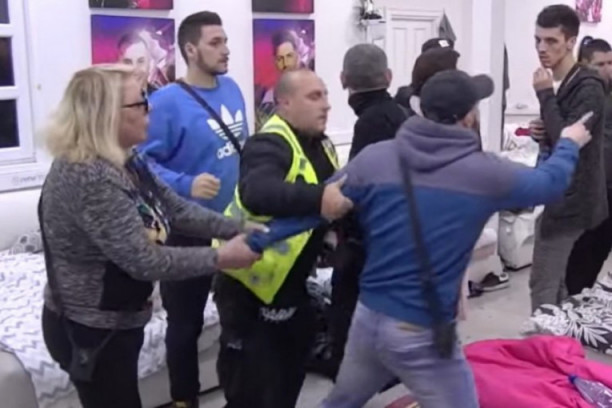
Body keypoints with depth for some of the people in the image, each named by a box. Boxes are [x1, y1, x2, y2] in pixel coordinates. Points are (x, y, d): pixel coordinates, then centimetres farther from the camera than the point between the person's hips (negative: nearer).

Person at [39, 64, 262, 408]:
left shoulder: (124, 161, 2)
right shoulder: (88, 178, -29)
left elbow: (176, 209, 5)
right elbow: (145, 261, -29)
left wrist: (239, 229, -4)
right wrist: (221, 258, -21)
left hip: (117, 323, 10)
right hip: (90, 331, -9)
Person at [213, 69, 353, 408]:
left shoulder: (321, 145, 6)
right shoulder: (269, 145, -23)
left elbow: (340, 195, 16)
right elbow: (257, 193, -44)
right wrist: (317, 199, -56)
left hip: (291, 284, 9)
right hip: (250, 287, -9)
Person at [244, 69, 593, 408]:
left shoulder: (373, 158, -5)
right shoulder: (484, 173, -10)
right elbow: (549, 183, 7)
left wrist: (257, 241, 6)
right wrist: (569, 144, 28)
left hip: (368, 317, 5)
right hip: (423, 335, -4)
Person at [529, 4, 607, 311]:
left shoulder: (588, 88, -16)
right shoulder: (556, 84, 12)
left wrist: (545, 95, -19)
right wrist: (541, 132, 1)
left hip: (570, 200, -9)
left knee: (542, 284, -7)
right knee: (556, 281, 16)